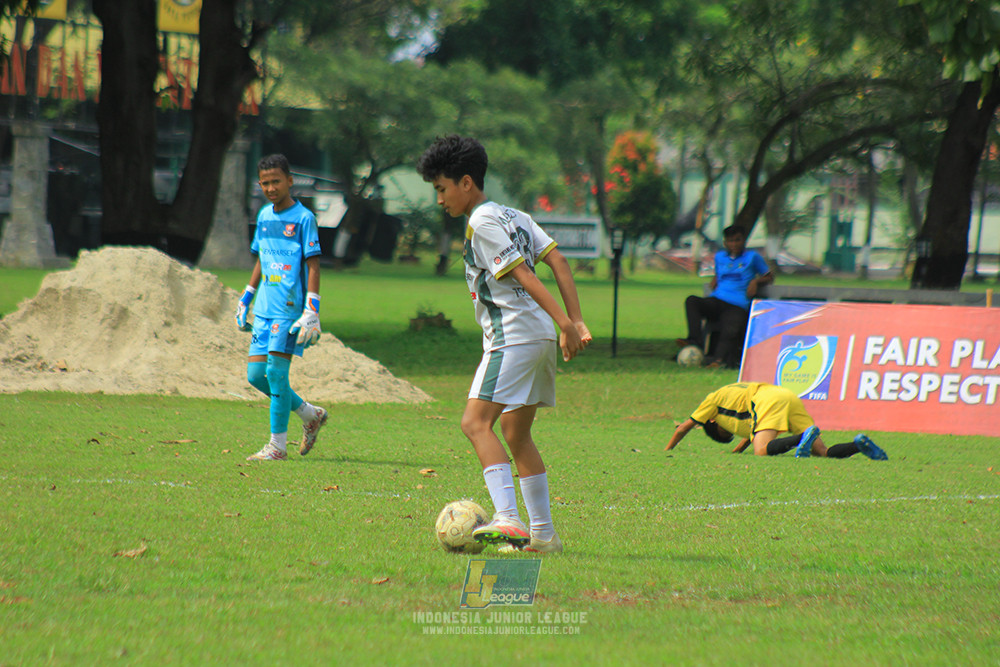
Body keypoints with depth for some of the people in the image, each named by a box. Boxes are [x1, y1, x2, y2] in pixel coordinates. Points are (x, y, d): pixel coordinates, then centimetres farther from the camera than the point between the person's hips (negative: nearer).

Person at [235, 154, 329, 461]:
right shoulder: (264, 216, 14)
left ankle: (278, 445, -4)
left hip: (290, 308, -7)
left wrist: (312, 312, -16)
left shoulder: (303, 218, -7)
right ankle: (310, 415, 22)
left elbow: (313, 266, -9)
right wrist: (246, 300, 23)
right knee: (256, 374, 4)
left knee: (276, 371, -11)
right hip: (265, 309, 7)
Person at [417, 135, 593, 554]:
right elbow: (557, 261, 12)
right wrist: (576, 321, 6)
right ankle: (543, 532, 17)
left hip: (513, 335, -10)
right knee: (516, 434, 15)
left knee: (476, 422, -15)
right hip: (540, 337, 10)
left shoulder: (482, 222, -8)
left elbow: (523, 275, -15)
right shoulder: (515, 216, 19)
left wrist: (565, 324, -20)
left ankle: (508, 520, -29)